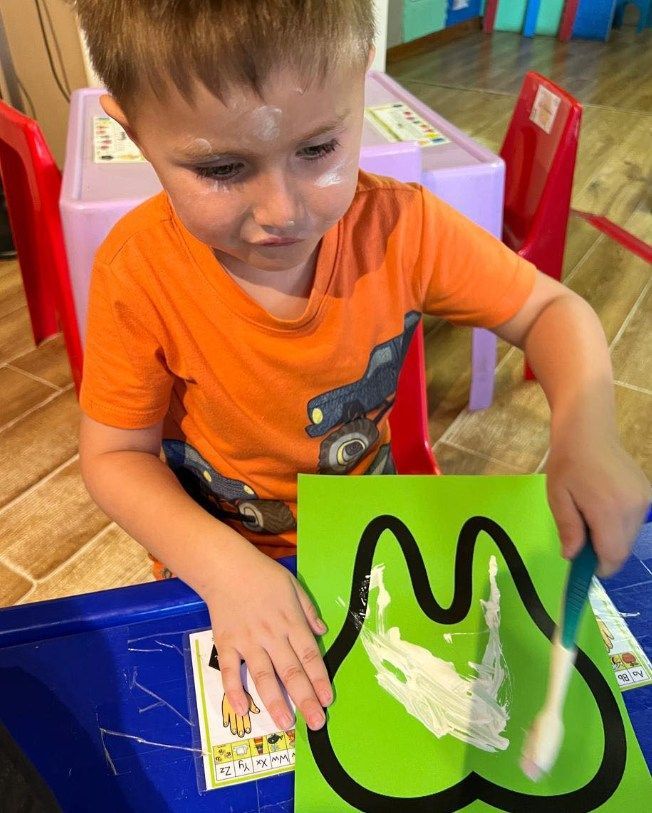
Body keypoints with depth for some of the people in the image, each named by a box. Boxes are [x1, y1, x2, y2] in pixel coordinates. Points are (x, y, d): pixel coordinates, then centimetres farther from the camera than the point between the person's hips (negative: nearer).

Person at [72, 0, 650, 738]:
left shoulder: (401, 228, -23)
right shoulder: (137, 272, -26)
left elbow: (552, 310, -11)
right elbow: (114, 455, -16)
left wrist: (585, 434, -30)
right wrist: (223, 565, -31)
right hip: (218, 559, 0)